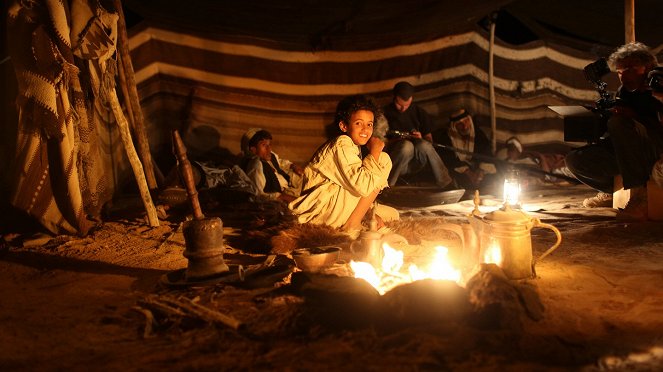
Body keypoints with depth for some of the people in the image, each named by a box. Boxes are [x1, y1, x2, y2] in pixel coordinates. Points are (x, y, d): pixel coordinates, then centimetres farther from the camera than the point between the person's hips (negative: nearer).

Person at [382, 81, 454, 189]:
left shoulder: (419, 113, 10)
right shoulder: (385, 113, -2)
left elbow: (429, 139, 14)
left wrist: (421, 139, -10)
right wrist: (394, 141, -20)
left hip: (415, 163, 3)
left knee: (423, 145, -32)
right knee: (406, 146, -36)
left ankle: (447, 186, -27)